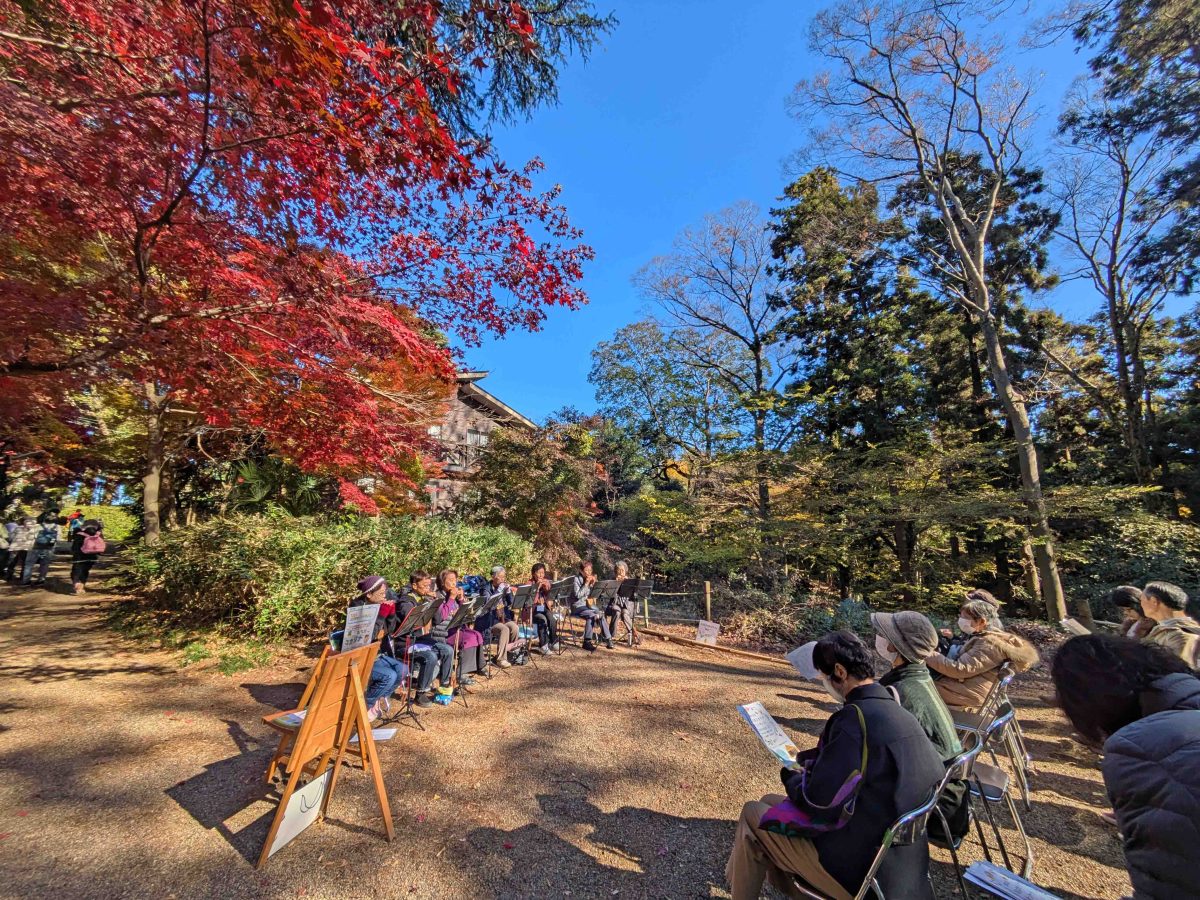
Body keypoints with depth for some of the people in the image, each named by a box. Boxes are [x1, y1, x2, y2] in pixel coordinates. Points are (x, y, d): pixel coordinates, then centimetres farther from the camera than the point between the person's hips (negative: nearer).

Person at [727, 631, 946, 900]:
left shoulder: (855, 718, -27)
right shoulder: (898, 711, -1)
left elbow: (816, 804, -24)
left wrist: (791, 776, -4)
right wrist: (803, 761, 10)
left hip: (860, 865, -8)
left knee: (753, 816, 7)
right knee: (770, 801, 19)